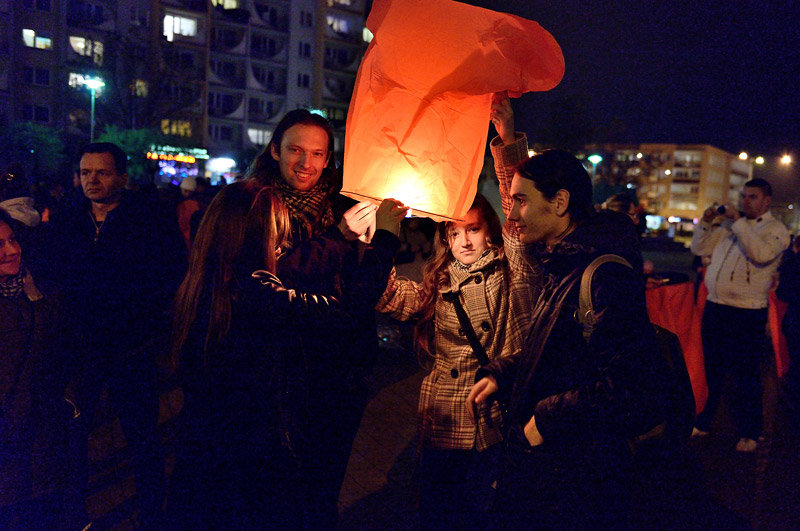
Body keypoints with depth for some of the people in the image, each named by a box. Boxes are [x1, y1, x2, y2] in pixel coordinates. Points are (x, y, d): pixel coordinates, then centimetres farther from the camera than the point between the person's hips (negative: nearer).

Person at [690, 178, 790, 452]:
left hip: (748, 313, -5)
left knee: (746, 374, 3)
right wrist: (706, 221, 2)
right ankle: (702, 422, 29)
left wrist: (738, 222, -20)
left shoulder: (775, 229, -3)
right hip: (714, 306, 6)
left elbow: (762, 254, -23)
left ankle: (749, 433, 18)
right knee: (710, 368, 15)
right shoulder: (729, 225, 15)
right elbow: (699, 248, 15)